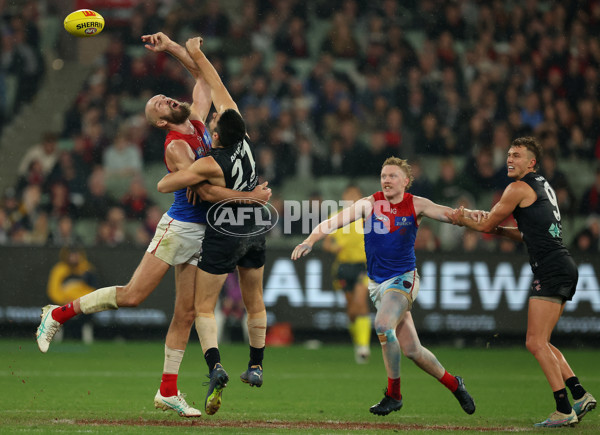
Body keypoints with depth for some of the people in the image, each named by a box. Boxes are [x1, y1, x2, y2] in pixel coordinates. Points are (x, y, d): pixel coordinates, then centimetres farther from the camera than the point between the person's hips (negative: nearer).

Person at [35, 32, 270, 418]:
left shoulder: (197, 121, 9)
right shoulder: (176, 147, -14)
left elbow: (201, 72, 19)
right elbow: (207, 188, -22)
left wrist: (171, 47, 8)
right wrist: (251, 197, -19)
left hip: (202, 233, 7)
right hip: (179, 227, -7)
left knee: (186, 313, 3)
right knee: (133, 295, -10)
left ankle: (168, 392, 6)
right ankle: (60, 313, 6)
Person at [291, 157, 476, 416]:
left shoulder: (415, 206, -2)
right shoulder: (369, 204, -2)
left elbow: (448, 214, -11)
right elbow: (333, 222, -10)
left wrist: (470, 215, -32)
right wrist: (310, 240, -25)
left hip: (403, 279, -3)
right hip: (377, 284, 3)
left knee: (383, 324, -29)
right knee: (411, 350, 3)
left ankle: (394, 394, -14)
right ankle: (453, 384, 26)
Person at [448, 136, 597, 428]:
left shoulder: (519, 188, -6)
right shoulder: (543, 186, 22)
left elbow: (487, 225, 2)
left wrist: (463, 220, 19)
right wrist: (501, 230, 24)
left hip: (551, 270, -10)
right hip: (564, 270, 10)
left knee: (536, 342, -11)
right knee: (540, 342, 14)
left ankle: (564, 411, -15)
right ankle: (580, 396, 8)